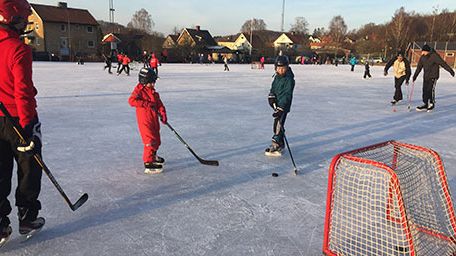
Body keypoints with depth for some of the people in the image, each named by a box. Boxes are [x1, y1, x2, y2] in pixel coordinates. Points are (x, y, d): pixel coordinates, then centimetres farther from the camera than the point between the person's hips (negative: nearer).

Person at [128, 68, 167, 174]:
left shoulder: (154, 92, 14)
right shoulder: (139, 90, -8)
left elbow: (159, 104, 14)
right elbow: (132, 100, -23)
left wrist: (163, 114, -2)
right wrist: (146, 104, -23)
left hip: (154, 120, 8)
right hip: (144, 120, -8)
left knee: (156, 140, 20)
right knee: (150, 140, -15)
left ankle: (153, 156, 44)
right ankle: (148, 163, -11)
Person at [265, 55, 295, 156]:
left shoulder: (289, 80, -17)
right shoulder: (277, 77, 9)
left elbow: (287, 95, -23)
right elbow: (273, 88, 17)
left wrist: (280, 108, -30)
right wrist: (271, 96, -4)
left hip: (284, 106, -9)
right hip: (277, 104, 9)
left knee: (278, 125, -13)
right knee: (277, 125, 16)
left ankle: (276, 147, -9)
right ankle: (280, 144, 30)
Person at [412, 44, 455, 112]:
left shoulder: (434, 56, -13)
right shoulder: (422, 57, 5)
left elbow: (443, 63, -12)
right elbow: (419, 67, 14)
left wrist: (450, 70, -13)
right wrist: (415, 76, 17)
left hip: (433, 76, -6)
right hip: (425, 77, 6)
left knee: (430, 89, -12)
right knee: (425, 90, 2)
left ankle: (432, 104, 3)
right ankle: (426, 104, 10)